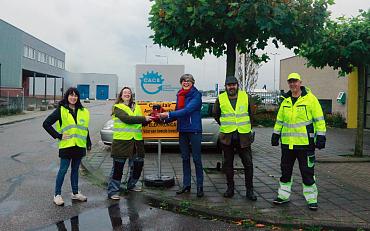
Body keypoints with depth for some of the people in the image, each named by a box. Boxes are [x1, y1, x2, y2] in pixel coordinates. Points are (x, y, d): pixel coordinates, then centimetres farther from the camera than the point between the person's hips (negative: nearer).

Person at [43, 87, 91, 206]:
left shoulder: (83, 111, 9)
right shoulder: (61, 110, -4)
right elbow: (46, 124, -6)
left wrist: (88, 143, 16)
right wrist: (58, 136, -9)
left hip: (79, 145, 4)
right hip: (66, 145, -4)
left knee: (75, 169, 14)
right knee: (63, 169, -1)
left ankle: (75, 193, 25)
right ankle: (57, 194, 11)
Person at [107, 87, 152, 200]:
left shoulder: (137, 107, 16)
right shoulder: (117, 107, -1)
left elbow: (141, 122, 13)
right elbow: (127, 119, -18)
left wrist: (149, 119, -5)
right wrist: (144, 118, -19)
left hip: (136, 141, 6)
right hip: (121, 140, -6)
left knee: (137, 164, 14)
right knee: (118, 166, -3)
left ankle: (131, 185, 35)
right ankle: (113, 191, 6)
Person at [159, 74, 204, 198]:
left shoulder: (196, 95, -9)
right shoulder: (180, 95, 11)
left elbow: (187, 110, -21)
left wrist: (169, 114, -24)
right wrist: (164, 119, 0)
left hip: (194, 130, -6)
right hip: (182, 131, 7)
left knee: (196, 159, -2)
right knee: (185, 158, 12)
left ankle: (200, 187, 7)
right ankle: (186, 185, 21)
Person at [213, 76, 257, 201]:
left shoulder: (245, 97, 2)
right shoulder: (220, 99, 1)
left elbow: (250, 114, 14)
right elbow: (216, 114, 16)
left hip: (243, 136, 0)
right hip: (227, 136, 0)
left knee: (248, 163, 0)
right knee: (228, 163, 9)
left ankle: (249, 190, 10)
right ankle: (230, 188, 23)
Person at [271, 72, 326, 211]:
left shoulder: (310, 99, -4)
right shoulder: (285, 101, 12)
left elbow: (319, 120, -5)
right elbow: (279, 119, 20)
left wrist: (320, 137, -10)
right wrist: (276, 135, 18)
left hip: (305, 143, -5)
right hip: (287, 143, 5)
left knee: (307, 173, 2)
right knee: (285, 171, 13)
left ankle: (312, 199, 14)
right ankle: (283, 196, 26)